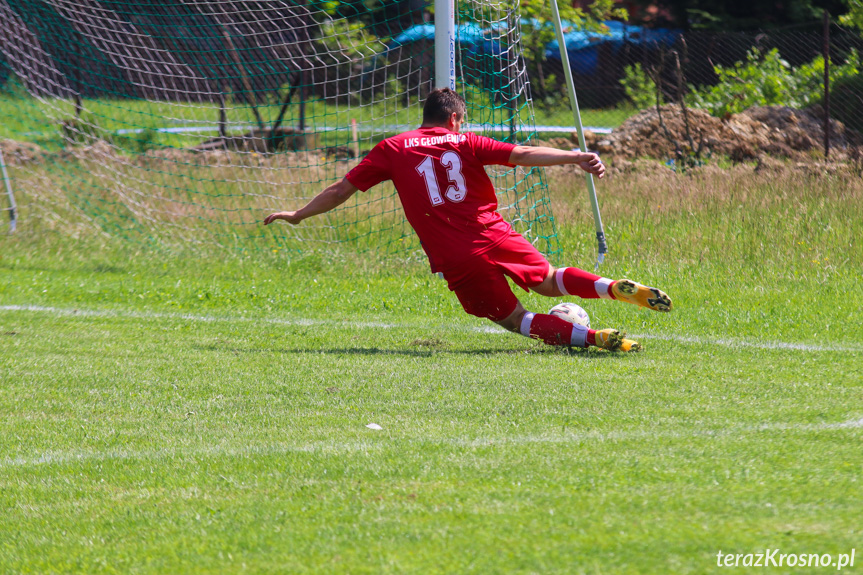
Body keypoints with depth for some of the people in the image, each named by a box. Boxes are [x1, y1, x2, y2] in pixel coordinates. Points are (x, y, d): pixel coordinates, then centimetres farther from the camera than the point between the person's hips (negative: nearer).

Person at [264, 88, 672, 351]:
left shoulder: (392, 150, 10)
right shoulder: (465, 143, 9)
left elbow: (341, 190, 14)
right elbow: (523, 155, -2)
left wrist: (298, 215, 26)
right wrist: (576, 157, -4)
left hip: (457, 259, -1)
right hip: (496, 237, 1)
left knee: (513, 319, 6)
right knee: (549, 282, 22)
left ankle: (594, 338, -16)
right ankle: (615, 288, -6)